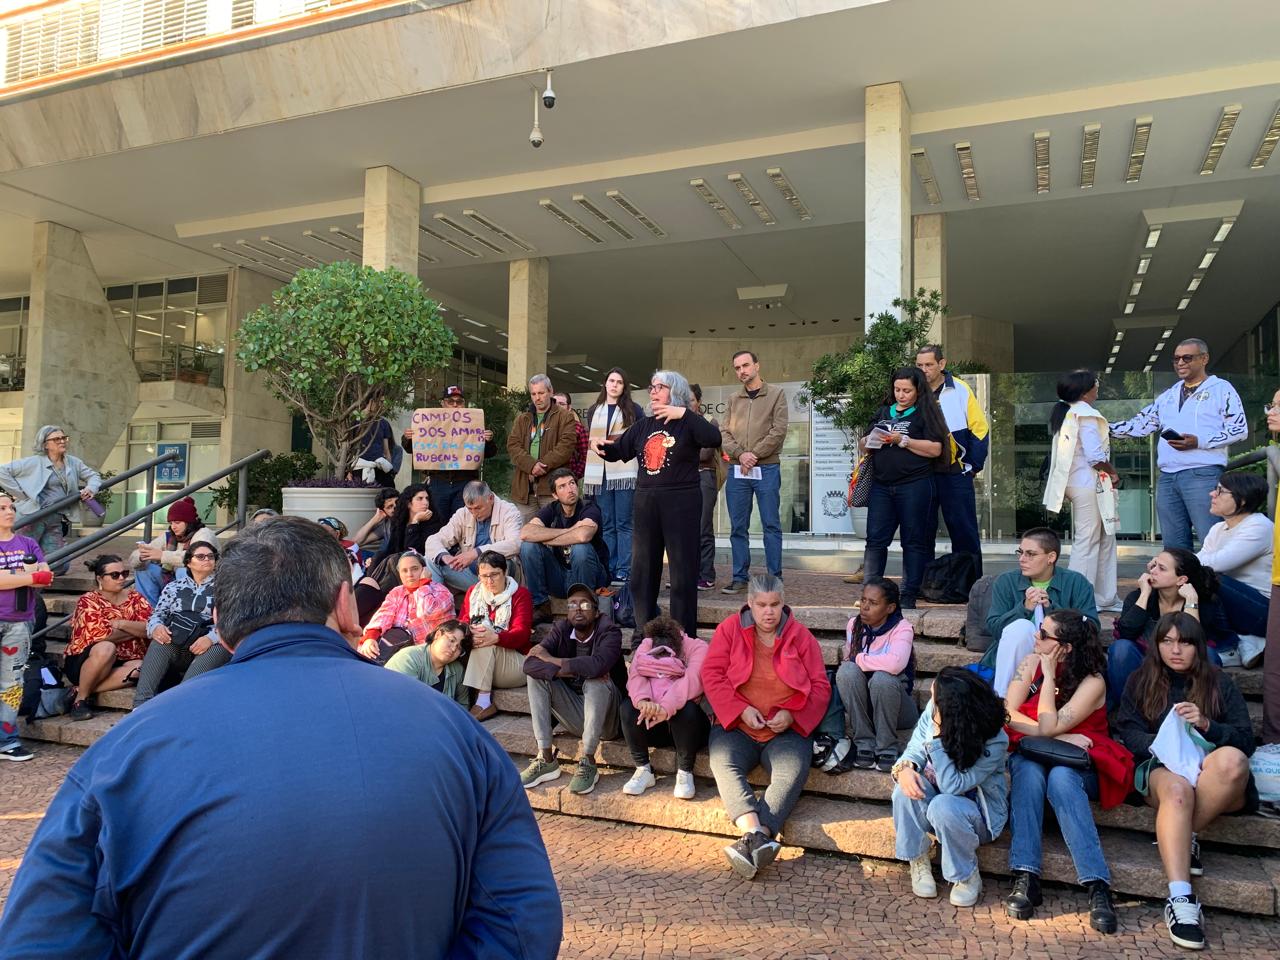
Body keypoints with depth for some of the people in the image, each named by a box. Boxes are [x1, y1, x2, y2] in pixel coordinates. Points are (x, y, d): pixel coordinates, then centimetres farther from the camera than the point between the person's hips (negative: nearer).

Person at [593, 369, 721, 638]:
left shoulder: (688, 422, -5)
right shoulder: (643, 424, 11)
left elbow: (714, 439, -24)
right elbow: (619, 451, 17)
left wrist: (683, 413, -25)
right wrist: (602, 446, -3)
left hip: (681, 503, -6)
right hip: (646, 502, 6)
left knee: (682, 572, 1)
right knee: (642, 571, 11)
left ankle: (685, 637, 10)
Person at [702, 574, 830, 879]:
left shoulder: (800, 636, 6)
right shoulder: (730, 628, 5)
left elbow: (821, 686, 5)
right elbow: (712, 674, -1)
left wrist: (792, 715, -11)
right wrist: (741, 710, -14)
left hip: (786, 729, 0)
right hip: (736, 725, 1)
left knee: (792, 772, -29)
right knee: (724, 764, -29)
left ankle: (751, 841, -38)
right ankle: (754, 831, -43)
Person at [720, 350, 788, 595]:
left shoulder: (776, 394, 3)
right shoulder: (733, 400, 14)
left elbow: (778, 432, -7)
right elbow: (724, 433, 6)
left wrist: (754, 454, -13)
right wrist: (741, 454, -11)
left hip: (766, 469, -3)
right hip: (737, 471, 4)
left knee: (771, 525, -1)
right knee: (737, 527, 5)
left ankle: (774, 578, 5)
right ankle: (740, 577, 13)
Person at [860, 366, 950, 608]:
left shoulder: (925, 413, 3)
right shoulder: (883, 413, 18)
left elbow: (935, 449, -8)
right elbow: (863, 445, 20)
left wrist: (903, 440, -14)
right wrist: (869, 441, -3)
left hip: (914, 486, -4)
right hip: (881, 486, 5)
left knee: (914, 541, 2)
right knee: (875, 539, 1)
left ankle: (909, 596, 9)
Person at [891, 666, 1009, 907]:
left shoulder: (994, 742, -29)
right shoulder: (933, 710, -16)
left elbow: (952, 785, -33)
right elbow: (915, 747, -6)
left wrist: (938, 737, -37)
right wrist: (905, 767, -29)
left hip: (977, 812, -4)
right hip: (933, 795, 4)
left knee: (943, 806, -37)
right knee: (907, 788, -29)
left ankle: (967, 876, -8)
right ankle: (918, 861, -7)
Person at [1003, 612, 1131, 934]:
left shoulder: (1093, 682, -12)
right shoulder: (1031, 663, 0)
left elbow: (1048, 727, -21)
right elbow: (1008, 713, -6)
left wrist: (1049, 674, -18)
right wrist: (1056, 737, -15)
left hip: (1077, 763, -3)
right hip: (1031, 754, 3)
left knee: (1061, 778, -37)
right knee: (1029, 772, -33)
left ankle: (1098, 887, -40)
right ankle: (1026, 879, -38)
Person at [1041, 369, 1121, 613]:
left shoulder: (1063, 415, 14)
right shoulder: (1086, 415, -14)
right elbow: (1095, 456, -20)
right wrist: (1113, 473, -3)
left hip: (1073, 482, 9)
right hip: (1088, 484, -9)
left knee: (1105, 540, 15)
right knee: (1087, 542, -4)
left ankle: (1105, 599, 19)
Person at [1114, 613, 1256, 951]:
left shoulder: (1219, 682, 16)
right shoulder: (1140, 682, 15)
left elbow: (1246, 740, 6)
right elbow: (1130, 734, 4)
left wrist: (1206, 724, -13)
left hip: (1216, 780, 1)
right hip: (1161, 768, -1)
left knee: (1232, 759, -36)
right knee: (1176, 787, -39)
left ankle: (1180, 838, -22)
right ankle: (1181, 900, -46)